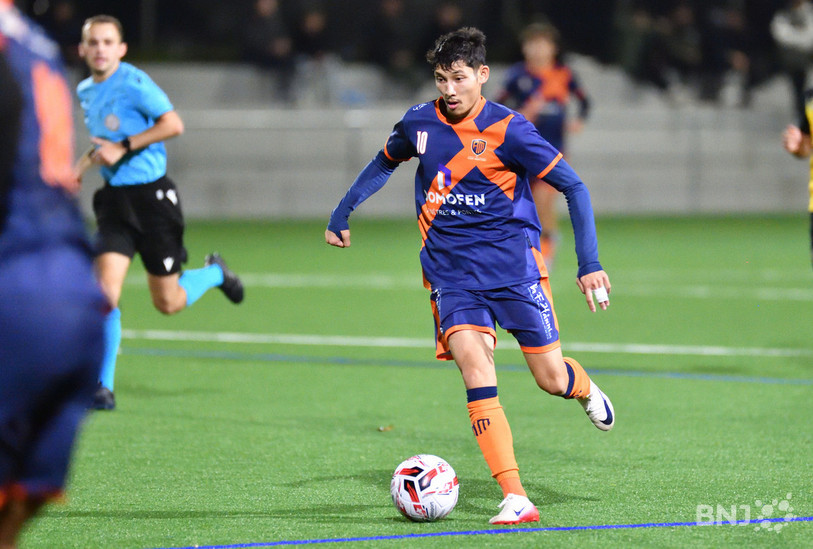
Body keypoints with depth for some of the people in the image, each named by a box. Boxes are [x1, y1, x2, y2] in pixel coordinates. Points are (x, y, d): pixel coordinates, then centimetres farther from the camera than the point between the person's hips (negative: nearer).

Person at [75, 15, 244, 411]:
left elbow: (173, 124, -18)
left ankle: (215, 273, 36)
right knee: (106, 289, -14)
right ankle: (103, 387, -7)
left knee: (168, 304, 3)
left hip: (152, 196, -5)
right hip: (114, 200, 5)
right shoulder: (85, 91, 9)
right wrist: (80, 167, 11)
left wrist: (123, 148, -20)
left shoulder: (133, 82, -14)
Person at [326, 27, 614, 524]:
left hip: (514, 265, -2)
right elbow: (384, 163, 25)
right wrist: (341, 215, 22)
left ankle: (585, 389, 41)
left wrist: (590, 264, -13)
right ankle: (515, 499, -25)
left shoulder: (508, 129, -11)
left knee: (552, 380, -1)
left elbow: (574, 188, -7)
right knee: (475, 366, -21)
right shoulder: (418, 124, 2)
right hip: (452, 273, 2)